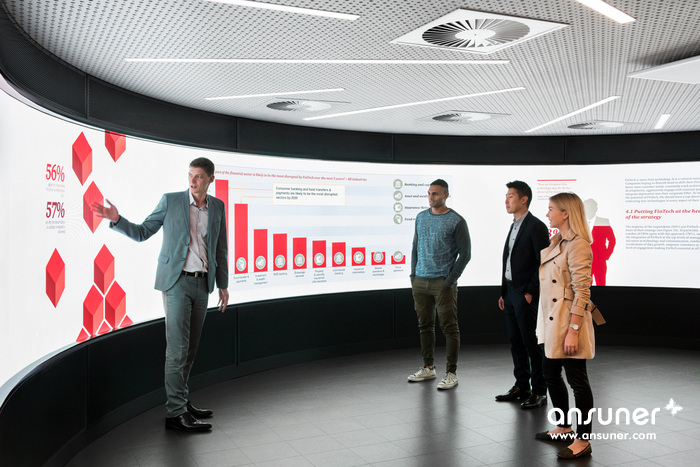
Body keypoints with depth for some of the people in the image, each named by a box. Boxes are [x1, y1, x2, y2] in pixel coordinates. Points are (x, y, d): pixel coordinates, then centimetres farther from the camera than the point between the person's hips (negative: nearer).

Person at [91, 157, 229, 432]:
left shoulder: (217, 207, 9)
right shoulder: (171, 201, -2)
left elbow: (220, 248, 15)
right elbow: (142, 232, 2)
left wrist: (223, 284, 14)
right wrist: (116, 219, -14)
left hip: (202, 284, 4)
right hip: (177, 281, -4)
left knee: (190, 348, 11)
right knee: (178, 348, -7)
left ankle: (181, 400, 23)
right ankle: (176, 413, -2)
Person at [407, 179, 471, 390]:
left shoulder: (456, 221, -5)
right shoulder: (421, 217, 11)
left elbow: (465, 253, -6)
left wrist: (450, 281, -10)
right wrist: (413, 274, 9)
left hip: (443, 283, -5)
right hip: (420, 281, 5)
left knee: (449, 328, -2)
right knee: (425, 325, 11)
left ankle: (451, 373, 4)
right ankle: (428, 368, 22)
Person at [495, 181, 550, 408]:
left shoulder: (536, 227, -12)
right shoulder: (514, 226, 15)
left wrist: (531, 292, -17)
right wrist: (504, 292, 15)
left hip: (526, 295, -9)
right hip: (510, 293, 9)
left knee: (532, 344, -3)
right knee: (516, 342, 13)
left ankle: (539, 392, 6)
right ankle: (521, 387, 23)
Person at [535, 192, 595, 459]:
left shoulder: (578, 245, -17)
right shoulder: (557, 242, 13)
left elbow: (582, 292, -20)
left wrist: (573, 331, -23)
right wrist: (543, 325, 19)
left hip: (569, 323, -10)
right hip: (553, 322, 10)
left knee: (577, 381, 0)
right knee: (550, 374, 18)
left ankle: (583, 441, 11)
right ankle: (564, 428, 34)